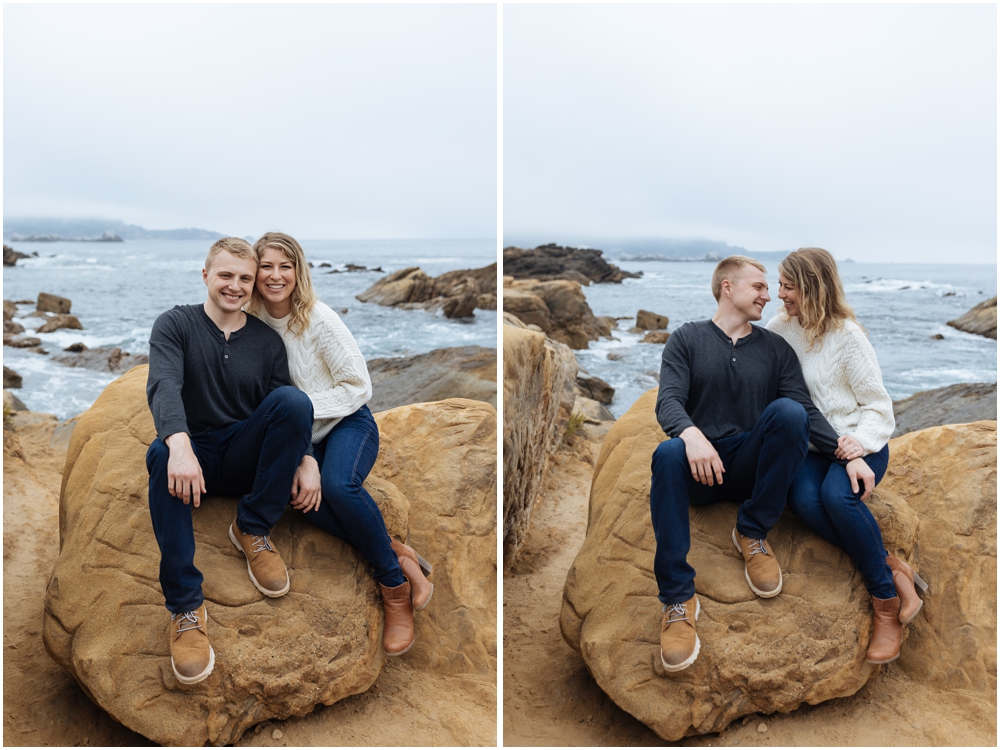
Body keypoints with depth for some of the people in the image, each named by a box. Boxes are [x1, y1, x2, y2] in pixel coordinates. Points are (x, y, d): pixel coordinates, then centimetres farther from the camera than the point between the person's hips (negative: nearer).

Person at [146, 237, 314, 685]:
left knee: (294, 398, -25)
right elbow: (163, 385, -20)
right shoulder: (175, 325, -1)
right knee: (162, 454, -37)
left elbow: (291, 415, 2)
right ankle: (185, 606, -35)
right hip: (195, 455, -1)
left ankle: (253, 530, -15)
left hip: (246, 461, 2)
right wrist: (180, 446, -40)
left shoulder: (267, 342, 7)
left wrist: (306, 461, -18)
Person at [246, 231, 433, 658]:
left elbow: (359, 387, -11)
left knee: (337, 484, -35)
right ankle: (397, 555, -19)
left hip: (347, 422, -3)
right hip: (300, 437, 3)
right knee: (304, 494, -32)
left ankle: (395, 587, -17)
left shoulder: (318, 319, -15)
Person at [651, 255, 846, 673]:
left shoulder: (775, 349, 14)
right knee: (668, 454, -36)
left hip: (752, 466, 2)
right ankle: (678, 599, -33)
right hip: (703, 468, -1)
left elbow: (806, 411, 3)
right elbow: (668, 401, -8)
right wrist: (691, 434, -31)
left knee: (788, 411, -26)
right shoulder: (687, 340, 8)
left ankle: (753, 534, -13)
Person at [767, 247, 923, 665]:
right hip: (810, 446, 3)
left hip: (858, 443, -3)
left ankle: (887, 600, -18)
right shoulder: (780, 328, 6)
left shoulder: (846, 336, -8)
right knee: (803, 499, -32)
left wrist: (857, 450, -22)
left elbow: (879, 407, -6)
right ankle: (893, 572, -19)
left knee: (838, 496, -36)